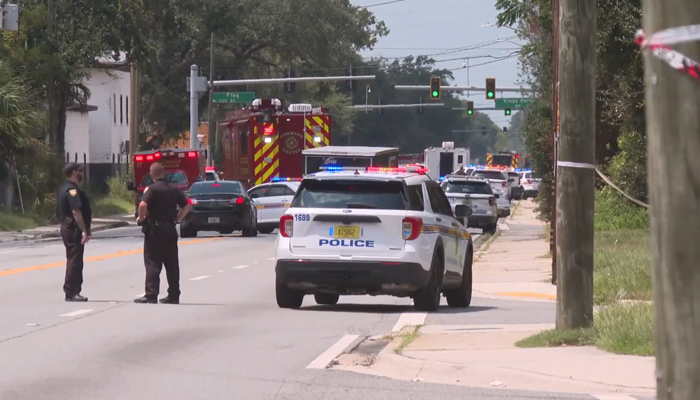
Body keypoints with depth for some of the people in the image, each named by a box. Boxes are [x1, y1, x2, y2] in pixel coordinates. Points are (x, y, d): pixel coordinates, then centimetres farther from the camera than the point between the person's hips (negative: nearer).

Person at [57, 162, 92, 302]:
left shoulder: (66, 188, 17)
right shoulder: (72, 190, -17)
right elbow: (76, 212, -25)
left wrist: (85, 229, 24)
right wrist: (84, 230, -27)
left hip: (68, 228, 11)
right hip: (74, 229, -11)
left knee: (74, 260, 14)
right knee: (75, 260, -8)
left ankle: (72, 292, 18)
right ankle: (71, 292, -8)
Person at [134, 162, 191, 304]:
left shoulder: (152, 189, -11)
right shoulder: (173, 190, 9)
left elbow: (143, 204, -26)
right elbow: (187, 206, 15)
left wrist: (142, 217, -10)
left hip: (155, 229, -6)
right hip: (170, 229, 6)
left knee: (153, 263, -4)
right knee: (172, 264, 9)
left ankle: (151, 295, -9)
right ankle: (174, 295, 12)